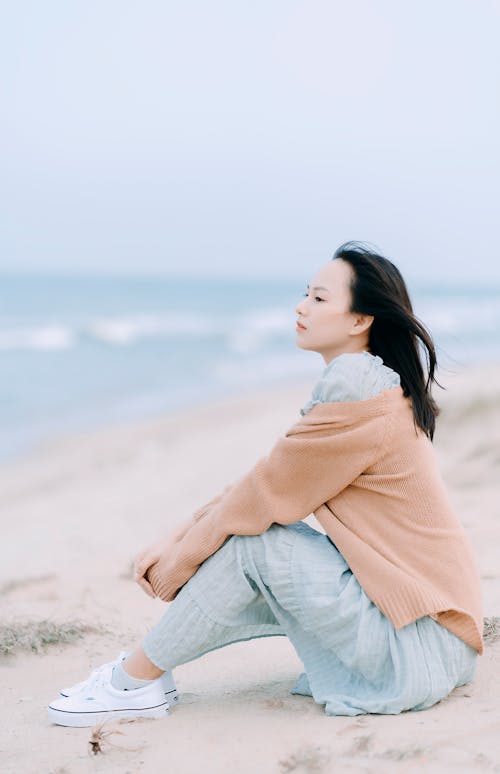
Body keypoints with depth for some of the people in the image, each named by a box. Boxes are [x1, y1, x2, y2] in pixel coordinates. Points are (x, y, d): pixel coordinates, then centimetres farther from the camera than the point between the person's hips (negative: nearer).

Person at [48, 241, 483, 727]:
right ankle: (144, 671, 16)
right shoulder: (365, 382, 12)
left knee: (253, 540, -14)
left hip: (421, 646, -9)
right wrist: (175, 540, 5)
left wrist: (181, 560, -3)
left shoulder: (354, 382, -19)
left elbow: (268, 493, -16)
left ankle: (138, 679, 0)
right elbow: (266, 481, 11)